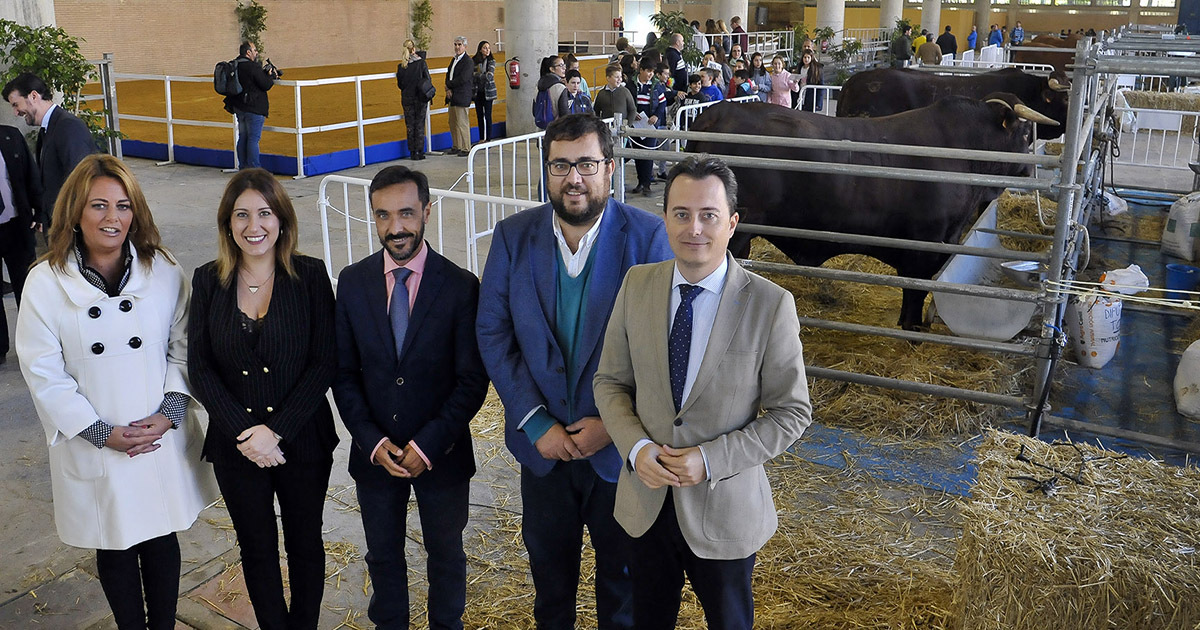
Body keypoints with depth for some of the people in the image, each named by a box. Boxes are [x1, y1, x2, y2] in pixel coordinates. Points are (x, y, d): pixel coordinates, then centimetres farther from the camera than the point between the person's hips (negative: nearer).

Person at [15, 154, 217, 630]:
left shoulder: (162, 270, -4)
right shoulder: (46, 282, -8)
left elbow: (182, 347, 0)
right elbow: (43, 374, -8)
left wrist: (168, 413, -12)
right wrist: (102, 433, -13)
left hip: (163, 439, 1)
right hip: (93, 449, -1)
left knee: (162, 539, 15)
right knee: (114, 549, 15)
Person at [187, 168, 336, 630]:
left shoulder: (310, 275, -8)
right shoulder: (208, 281, -2)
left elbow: (324, 363, -10)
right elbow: (200, 369, -3)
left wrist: (277, 431, -17)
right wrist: (244, 431, -14)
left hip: (302, 439, -1)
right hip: (236, 446, 1)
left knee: (304, 544, 16)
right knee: (257, 548, 16)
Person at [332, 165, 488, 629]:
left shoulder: (461, 286, -13)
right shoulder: (352, 282, -4)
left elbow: (473, 380, -12)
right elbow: (343, 373, -1)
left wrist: (429, 445, -17)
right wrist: (373, 441, -11)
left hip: (442, 453, -2)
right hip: (375, 452, 2)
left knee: (446, 555, 19)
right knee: (383, 556, 21)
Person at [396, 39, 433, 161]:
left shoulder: (401, 66, -3)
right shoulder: (421, 63, -9)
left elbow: (399, 84, 3)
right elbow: (428, 80, -6)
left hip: (407, 99, 2)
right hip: (420, 98, -2)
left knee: (410, 126, 9)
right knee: (420, 125, 5)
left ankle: (412, 152, 10)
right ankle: (419, 151, 4)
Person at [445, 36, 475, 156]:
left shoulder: (468, 62, -10)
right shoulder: (454, 60, 18)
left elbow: (462, 79, -18)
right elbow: (448, 75, 16)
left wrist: (448, 85, -6)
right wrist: (448, 89, -2)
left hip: (462, 97, -9)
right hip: (452, 96, 9)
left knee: (462, 123, -6)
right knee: (453, 123, 12)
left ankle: (466, 148, 1)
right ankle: (456, 146, 21)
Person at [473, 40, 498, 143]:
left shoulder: (492, 61, -2)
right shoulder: (473, 61, 2)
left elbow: (489, 76, -13)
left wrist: (476, 75, -11)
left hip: (488, 92, -2)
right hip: (477, 92, 2)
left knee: (487, 116, -3)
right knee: (479, 116, 7)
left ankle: (488, 139, 2)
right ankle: (481, 139, 14)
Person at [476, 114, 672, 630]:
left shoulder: (647, 236, -14)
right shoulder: (513, 235, -7)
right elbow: (492, 332, -5)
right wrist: (536, 422, -11)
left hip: (620, 444, -2)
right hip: (543, 437, 2)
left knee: (622, 570, 18)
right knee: (549, 562, 23)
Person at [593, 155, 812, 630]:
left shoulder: (771, 305, -17)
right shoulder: (637, 285, -6)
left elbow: (791, 413, -11)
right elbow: (611, 381, 2)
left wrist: (710, 460, -21)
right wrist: (636, 447, -15)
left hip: (724, 508, -2)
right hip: (646, 501, 3)